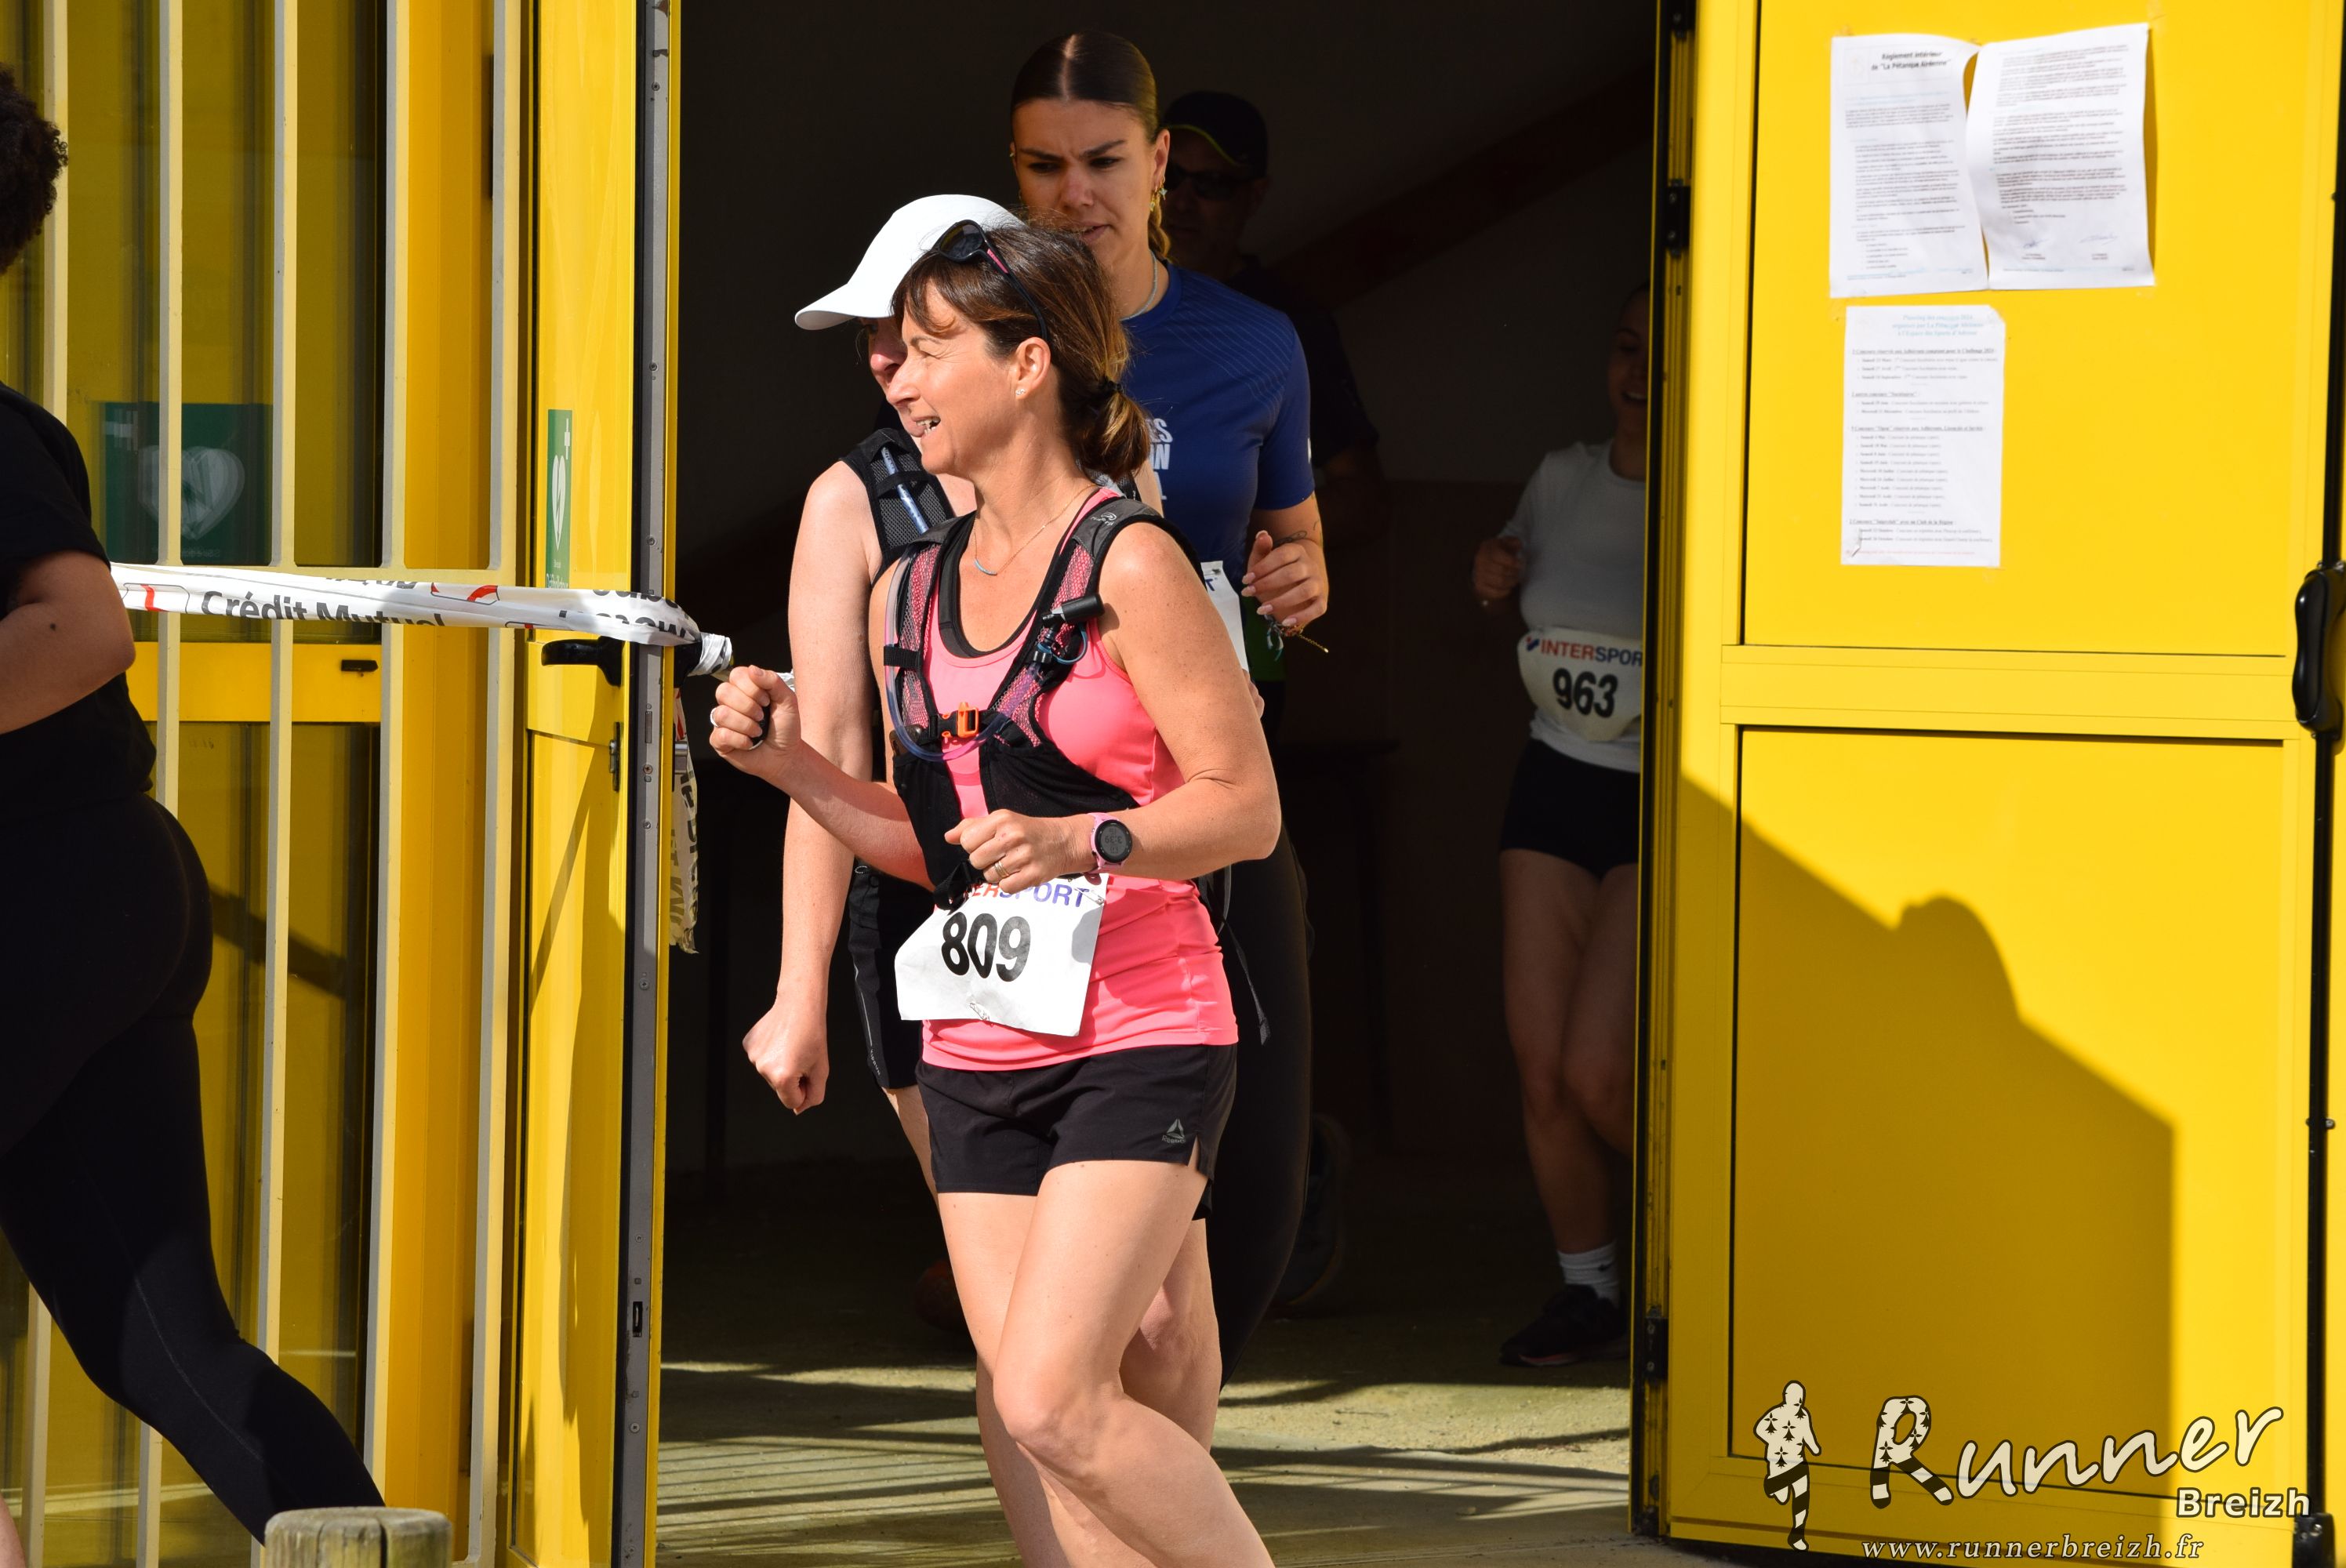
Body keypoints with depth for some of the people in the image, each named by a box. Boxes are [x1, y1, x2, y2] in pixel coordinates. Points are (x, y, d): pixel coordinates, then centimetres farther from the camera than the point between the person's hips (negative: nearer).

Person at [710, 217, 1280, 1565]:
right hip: (977, 1052, 7)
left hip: (1138, 1038, -7)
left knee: (1052, 1399, -18)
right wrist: (787, 761, 5)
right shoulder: (912, 594, 12)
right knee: (1047, 1420, 2)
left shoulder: (1129, 566, -9)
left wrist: (1086, 842, -25)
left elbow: (1246, 806, -10)